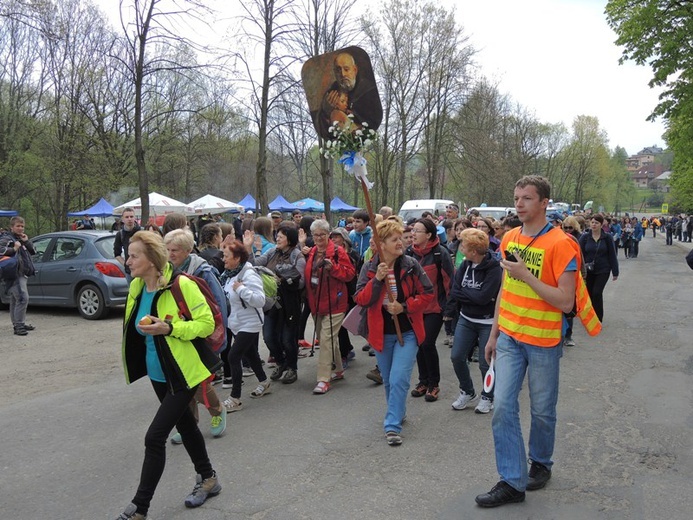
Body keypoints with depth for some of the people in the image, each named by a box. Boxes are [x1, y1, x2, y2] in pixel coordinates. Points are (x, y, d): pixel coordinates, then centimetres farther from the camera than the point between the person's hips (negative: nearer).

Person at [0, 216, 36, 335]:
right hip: (14, 275, -9)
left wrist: (26, 242, 4)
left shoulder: (21, 238, 20)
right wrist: (13, 249, -22)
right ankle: (19, 326, -17)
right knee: (23, 298, -18)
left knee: (15, 301, 17)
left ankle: (17, 324, 24)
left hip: (22, 274, 9)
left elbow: (33, 251, 18)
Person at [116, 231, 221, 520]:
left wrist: (168, 328, -29)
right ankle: (208, 479, 42)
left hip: (183, 373, -8)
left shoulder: (182, 285, -22)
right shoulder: (136, 287, 0)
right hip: (158, 373, 8)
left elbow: (207, 323, -20)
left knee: (155, 437, -8)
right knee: (184, 424, 22)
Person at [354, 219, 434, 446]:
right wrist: (377, 279, -25)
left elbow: (429, 293, -5)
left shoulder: (411, 265, -8)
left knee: (398, 379, -13)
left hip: (407, 332, -2)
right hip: (382, 333, 2)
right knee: (388, 381, 17)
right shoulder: (369, 268, -4)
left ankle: (393, 425, -4)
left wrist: (404, 306, -16)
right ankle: (397, 413, 41)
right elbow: (361, 300, -12)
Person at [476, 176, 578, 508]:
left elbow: (566, 302, -19)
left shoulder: (560, 244, -15)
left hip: (543, 342, -5)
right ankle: (512, 482, 10)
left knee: (542, 411, 12)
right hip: (509, 339, 5)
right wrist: (493, 333, 12)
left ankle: (540, 463, 37)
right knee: (502, 407, 0)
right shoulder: (509, 239, 4)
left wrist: (525, 274, -23)